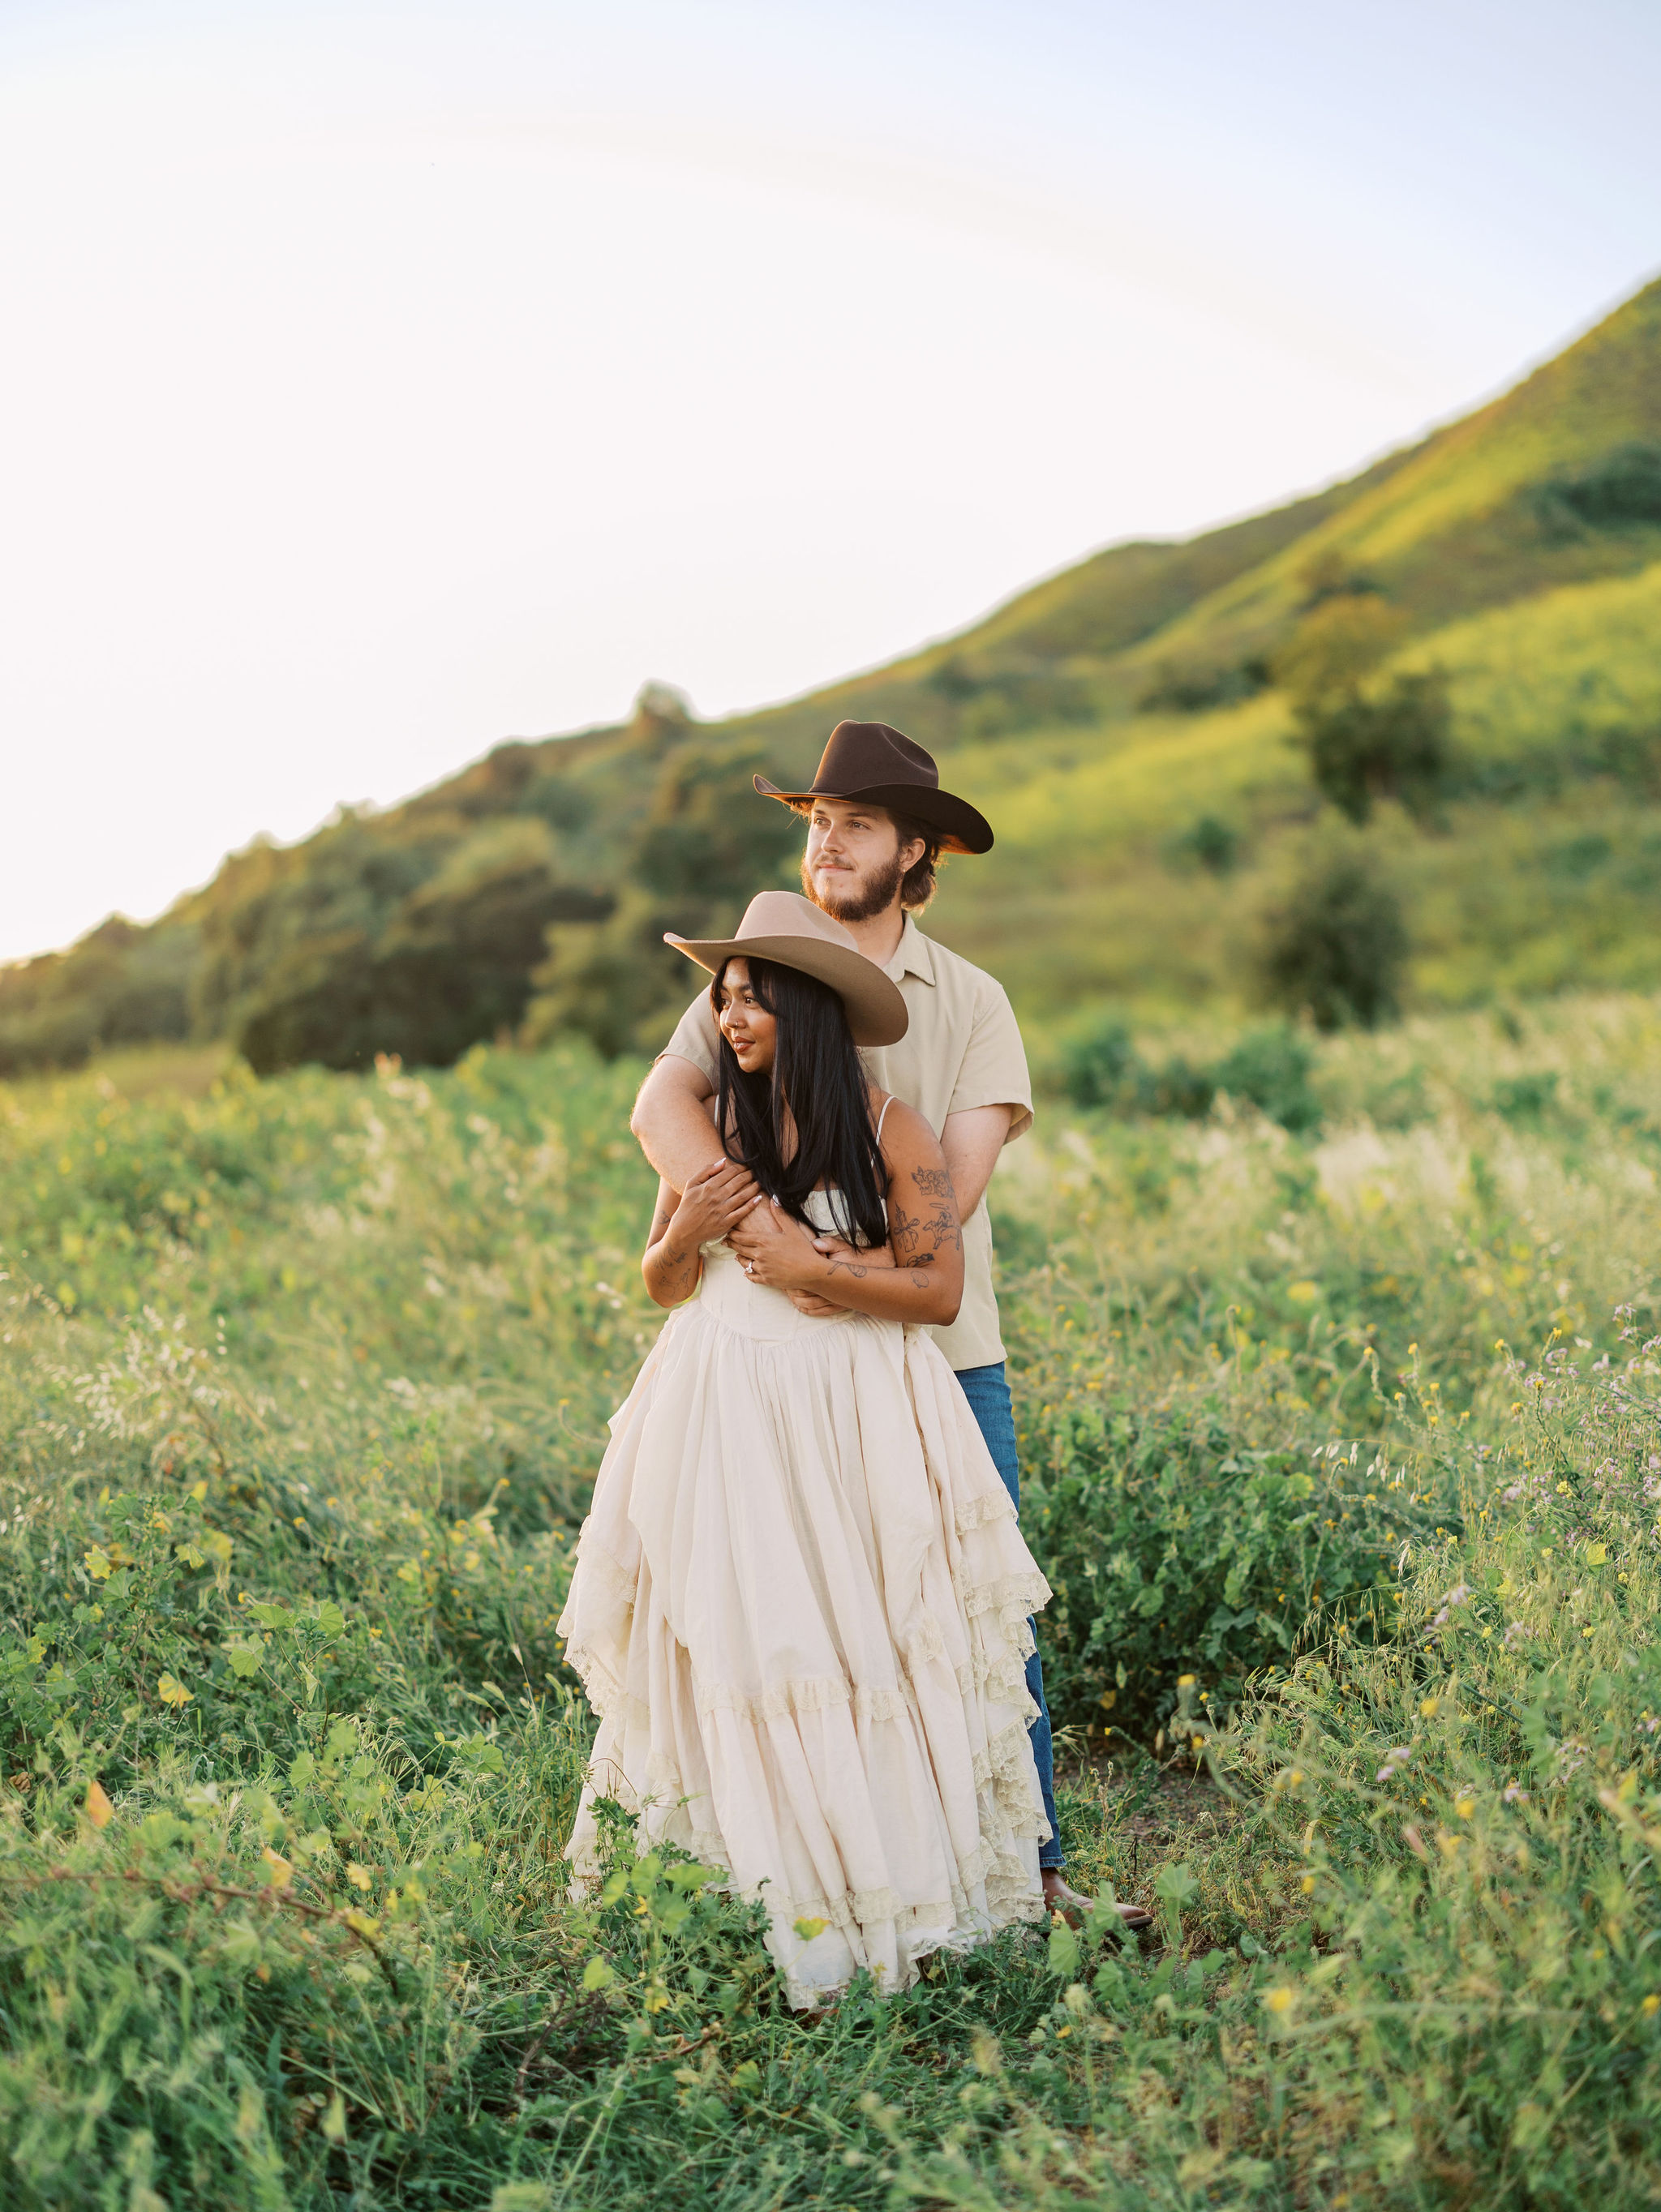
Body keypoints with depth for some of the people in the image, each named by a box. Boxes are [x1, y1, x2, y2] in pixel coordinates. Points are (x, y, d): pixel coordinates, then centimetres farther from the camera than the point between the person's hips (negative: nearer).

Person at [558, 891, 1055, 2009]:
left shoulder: (891, 1131, -4)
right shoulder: (712, 1126, 5)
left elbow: (939, 1290, -7)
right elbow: (663, 1287, 12)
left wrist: (811, 1269, -14)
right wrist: (685, 1233, -9)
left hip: (857, 1424, -2)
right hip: (730, 1422, 2)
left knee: (872, 1654, 1)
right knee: (750, 1657, 2)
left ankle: (895, 1884, 16)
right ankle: (800, 1902, 12)